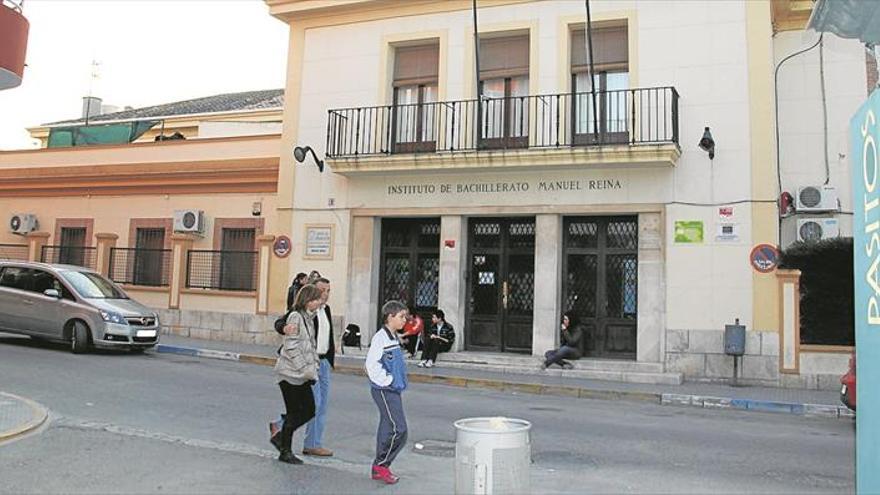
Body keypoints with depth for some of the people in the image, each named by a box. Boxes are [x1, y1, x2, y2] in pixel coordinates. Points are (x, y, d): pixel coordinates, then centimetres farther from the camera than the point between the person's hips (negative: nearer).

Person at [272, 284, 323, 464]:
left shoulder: (309, 317, 12)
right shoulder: (295, 316, -15)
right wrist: (304, 369, -19)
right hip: (291, 372, -8)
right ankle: (285, 452, 15)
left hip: (302, 374, 8)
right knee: (294, 413, 0)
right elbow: (291, 347, -19)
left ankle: (281, 437, 24)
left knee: (309, 410, 7)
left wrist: (313, 366, 10)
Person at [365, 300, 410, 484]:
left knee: (388, 428, 13)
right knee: (398, 429, -10)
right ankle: (381, 465, 2)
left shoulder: (394, 337, 13)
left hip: (393, 389, 9)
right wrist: (386, 381, -16)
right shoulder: (380, 337, -15)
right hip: (384, 390, -9)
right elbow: (371, 364, -22)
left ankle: (380, 467, 22)